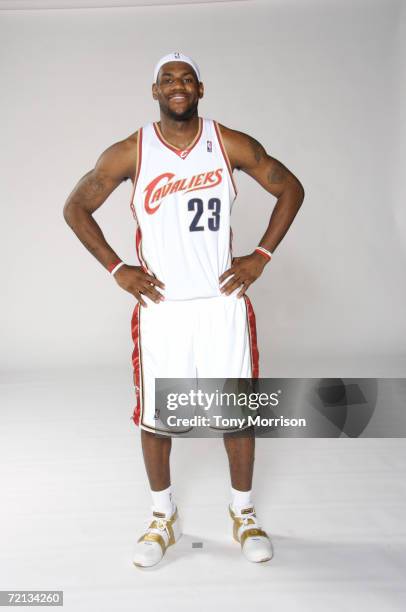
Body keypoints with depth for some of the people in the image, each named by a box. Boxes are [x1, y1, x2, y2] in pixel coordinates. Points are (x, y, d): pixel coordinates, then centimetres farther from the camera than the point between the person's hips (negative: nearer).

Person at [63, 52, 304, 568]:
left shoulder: (231, 145, -1)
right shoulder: (129, 153, -2)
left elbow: (290, 189, 9)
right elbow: (75, 207, 7)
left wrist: (261, 256, 0)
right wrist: (116, 269, -1)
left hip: (222, 302, 1)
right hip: (159, 307, 0)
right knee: (154, 415, 8)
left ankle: (243, 513, 31)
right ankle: (163, 518, 32)